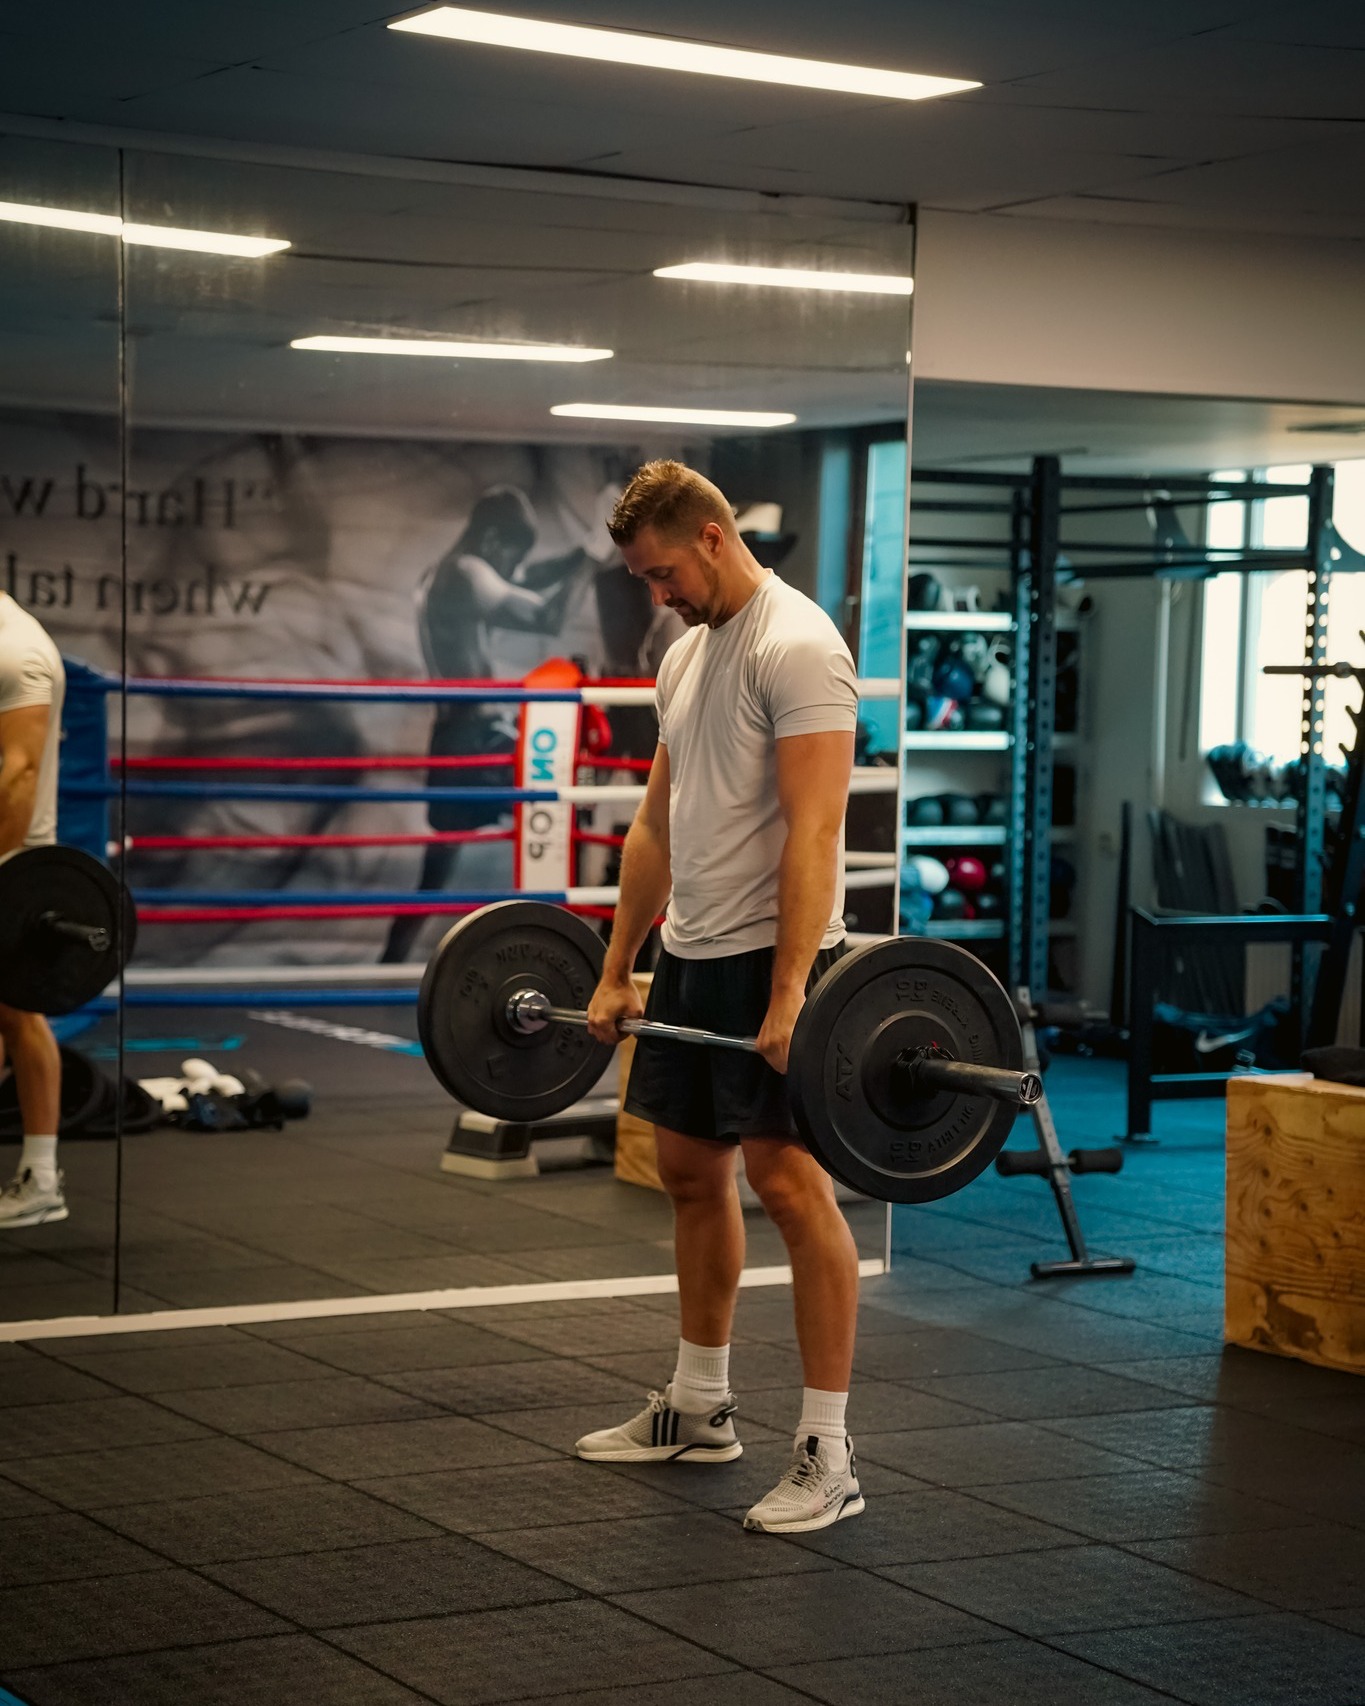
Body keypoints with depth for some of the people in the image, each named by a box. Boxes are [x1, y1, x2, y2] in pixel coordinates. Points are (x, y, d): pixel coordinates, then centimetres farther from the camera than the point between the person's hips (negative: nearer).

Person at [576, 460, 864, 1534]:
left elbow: (812, 831, -23)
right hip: (692, 956, 10)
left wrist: (787, 999, -28)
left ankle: (828, 1452, -7)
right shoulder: (689, 655, 14)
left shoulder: (797, 648, -15)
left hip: (770, 957, -10)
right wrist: (617, 971, 16)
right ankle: (700, 1406, 29)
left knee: (789, 1179, -11)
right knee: (692, 1169, 16)